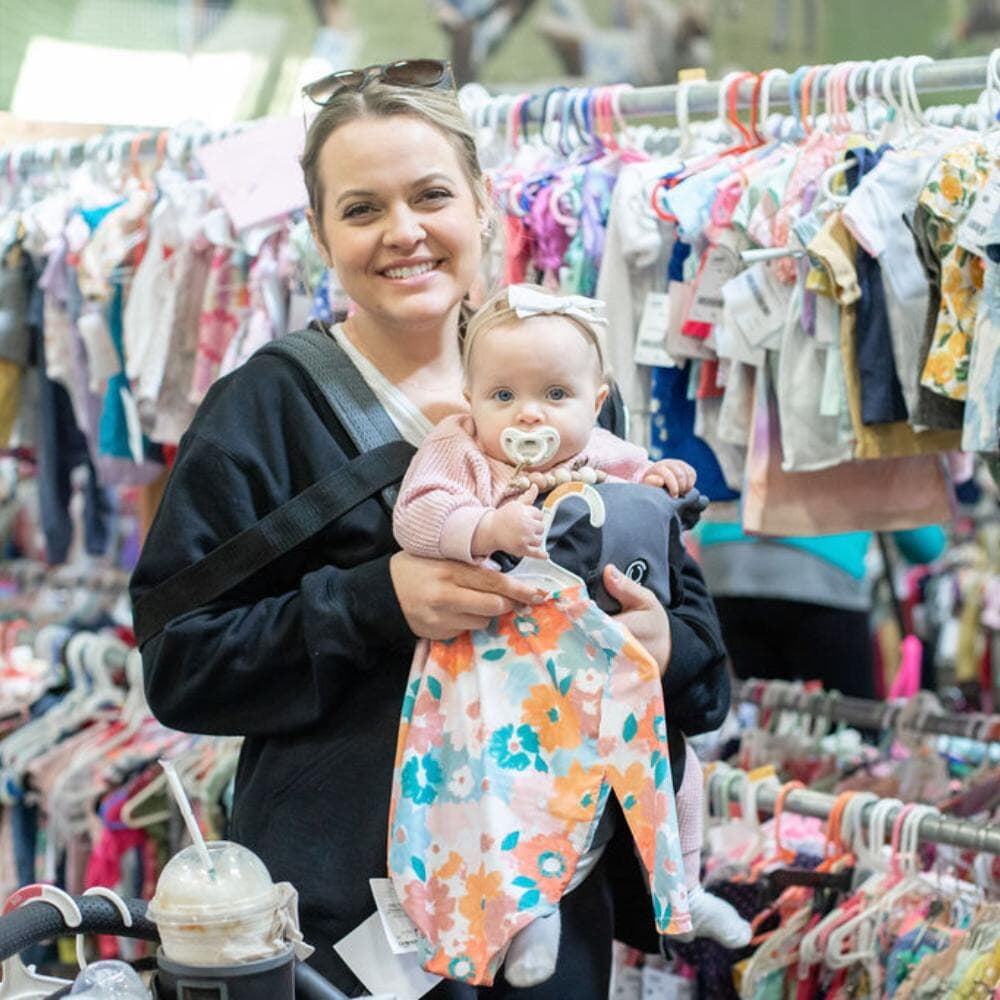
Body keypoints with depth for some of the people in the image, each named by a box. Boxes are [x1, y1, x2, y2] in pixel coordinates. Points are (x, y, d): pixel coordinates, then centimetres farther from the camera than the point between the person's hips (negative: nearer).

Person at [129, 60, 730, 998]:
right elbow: (179, 663, -10)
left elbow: (687, 606, 11)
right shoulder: (262, 410, -5)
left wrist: (669, 642, -13)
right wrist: (375, 602, -23)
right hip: (345, 898, -4)